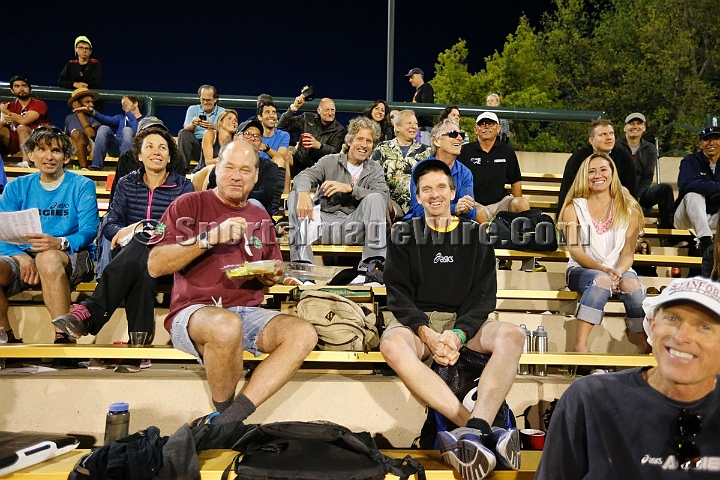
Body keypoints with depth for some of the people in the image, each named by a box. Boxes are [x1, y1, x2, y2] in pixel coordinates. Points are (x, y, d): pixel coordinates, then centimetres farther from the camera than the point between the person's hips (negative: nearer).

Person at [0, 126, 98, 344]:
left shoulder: (82, 186, 5)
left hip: (72, 257, -3)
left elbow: (89, 231, -7)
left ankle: (62, 338, -33)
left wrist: (59, 243, -29)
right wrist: (20, 257, -18)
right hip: (23, 257, 3)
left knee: (48, 258, -38)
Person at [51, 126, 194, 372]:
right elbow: (109, 226, 8)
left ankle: (89, 312, -44)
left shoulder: (183, 186, 9)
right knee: (141, 265, -39)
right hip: (127, 256, 2)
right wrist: (124, 233, -17)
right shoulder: (127, 183, 17)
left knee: (140, 244, -39)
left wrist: (139, 227, -16)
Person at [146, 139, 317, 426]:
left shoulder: (260, 218, 18)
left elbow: (273, 273, 28)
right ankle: (223, 411, -11)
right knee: (226, 325, -39)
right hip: (194, 312, -5)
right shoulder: (189, 205, 3)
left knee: (303, 333, -23)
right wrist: (210, 238, -15)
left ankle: (225, 423, -24)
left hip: (248, 313, 5)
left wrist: (272, 276, 2)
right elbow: (155, 266, -6)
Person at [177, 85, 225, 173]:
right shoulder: (192, 109, 15)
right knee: (183, 133, -23)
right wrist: (193, 124, -24)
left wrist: (213, 127, -29)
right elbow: (186, 129, 0)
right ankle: (184, 168, -25)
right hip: (195, 146, 2)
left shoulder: (222, 112, 9)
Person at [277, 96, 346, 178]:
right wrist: (293, 108, -5)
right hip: (299, 161, 3)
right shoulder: (307, 118, 9)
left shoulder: (340, 130, 3)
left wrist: (319, 145, -32)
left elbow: (335, 151, -12)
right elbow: (282, 127, 6)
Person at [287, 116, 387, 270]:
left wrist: (349, 188, -18)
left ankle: (372, 261, -33)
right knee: (295, 196, -19)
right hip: (325, 220, 1)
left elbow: (383, 196, -6)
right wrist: (303, 193, -33)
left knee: (375, 198, -23)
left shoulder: (375, 169, 15)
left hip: (353, 225, 0)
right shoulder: (330, 161, 12)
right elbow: (305, 176, -8)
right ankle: (301, 261, -35)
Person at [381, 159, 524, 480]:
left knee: (512, 335, -28)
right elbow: (398, 295, -1)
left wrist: (458, 334, -17)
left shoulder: (476, 235, 10)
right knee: (392, 344, -36)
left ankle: (474, 428, -44)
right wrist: (428, 334, -19)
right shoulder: (403, 235, 8)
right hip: (416, 321, -1)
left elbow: (484, 295, 2)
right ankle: (479, 429, -43)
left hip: (465, 322, 2)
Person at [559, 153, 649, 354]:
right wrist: (604, 270, -22)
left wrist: (618, 272, -20)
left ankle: (648, 348, -24)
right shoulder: (574, 208, 2)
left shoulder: (628, 209, 7)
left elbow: (628, 251, 1)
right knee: (602, 280, -36)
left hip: (619, 271, 2)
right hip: (582, 270, -2)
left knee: (631, 285, -33)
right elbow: (575, 251, -7)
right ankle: (579, 347, -40)